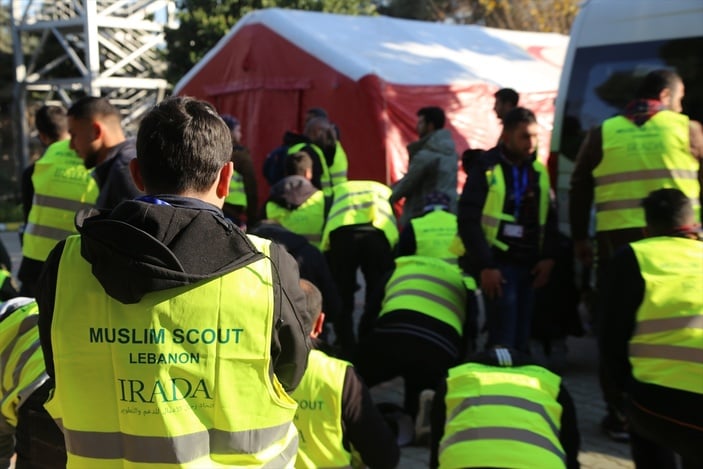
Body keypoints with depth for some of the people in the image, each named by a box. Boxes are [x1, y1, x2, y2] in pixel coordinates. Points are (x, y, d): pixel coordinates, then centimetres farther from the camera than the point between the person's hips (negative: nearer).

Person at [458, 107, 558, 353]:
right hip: (498, 264, -5)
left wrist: (548, 257, 4)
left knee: (522, 340, 9)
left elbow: (549, 218, 18)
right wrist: (485, 266, -15)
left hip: (529, 265, 5)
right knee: (503, 342, -8)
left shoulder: (538, 171, 12)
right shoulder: (486, 168, -5)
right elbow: (468, 220, -10)